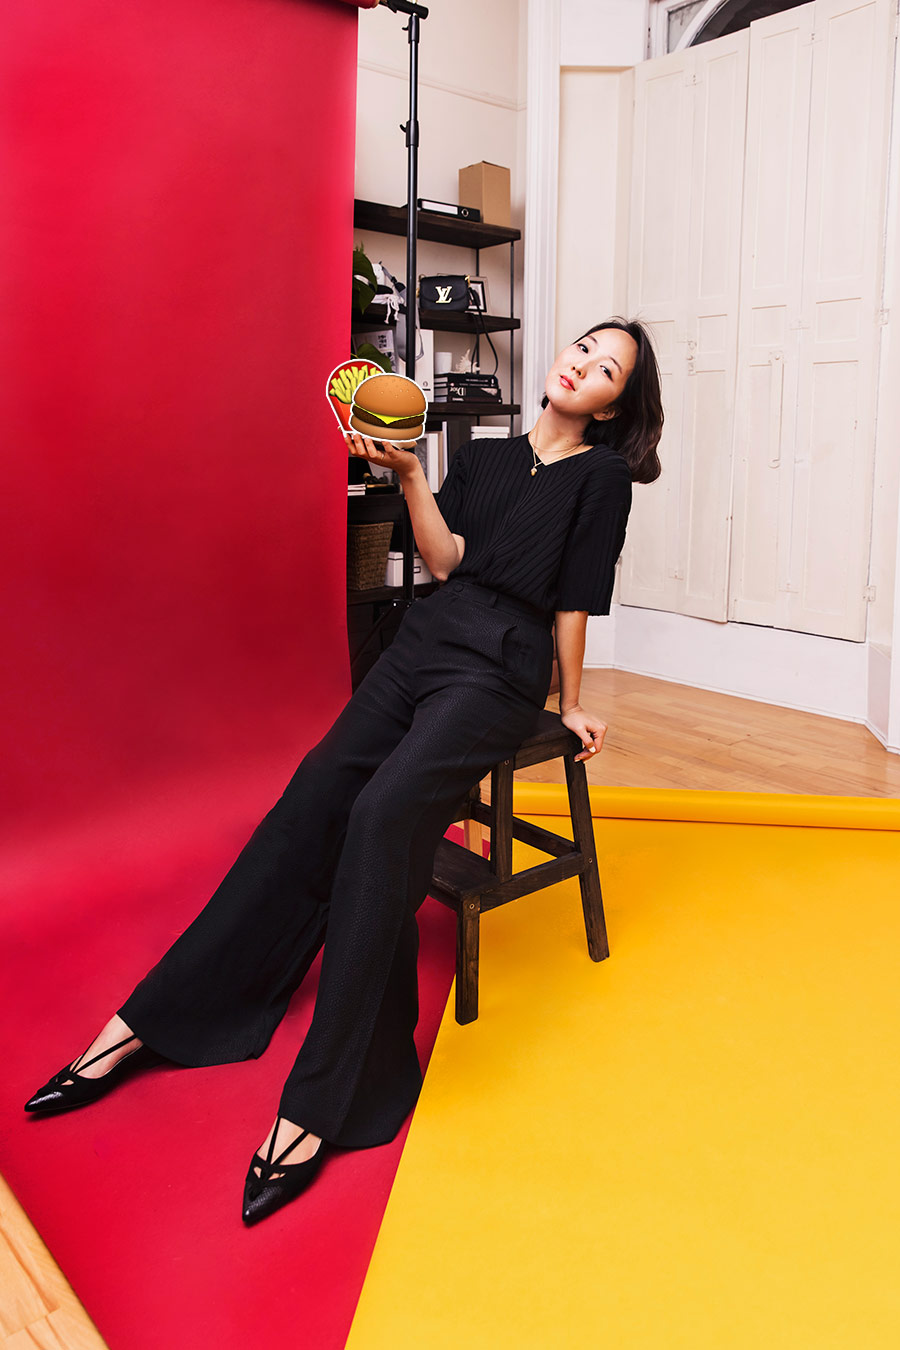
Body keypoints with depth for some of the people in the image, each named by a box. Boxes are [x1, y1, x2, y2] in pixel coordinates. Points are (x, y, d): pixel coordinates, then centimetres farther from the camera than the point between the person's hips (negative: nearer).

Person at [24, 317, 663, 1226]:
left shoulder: (602, 474, 4)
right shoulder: (483, 458, 18)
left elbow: (573, 602, 4)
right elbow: (445, 561, 7)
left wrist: (569, 706, 7)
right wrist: (407, 473, -5)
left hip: (500, 673, -5)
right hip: (423, 644, 5)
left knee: (383, 815, -29)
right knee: (310, 804, -12)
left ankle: (320, 1104, -25)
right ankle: (146, 1022, -8)